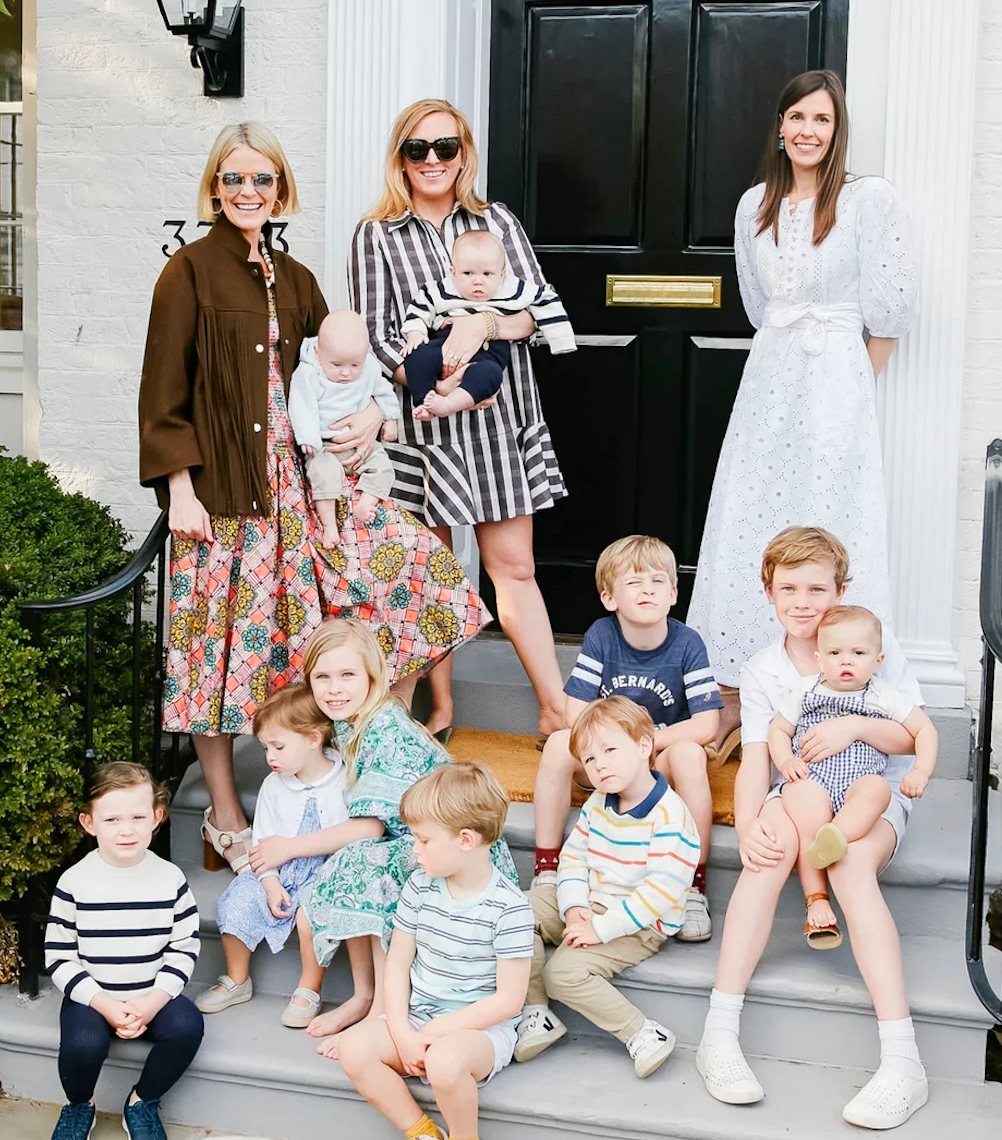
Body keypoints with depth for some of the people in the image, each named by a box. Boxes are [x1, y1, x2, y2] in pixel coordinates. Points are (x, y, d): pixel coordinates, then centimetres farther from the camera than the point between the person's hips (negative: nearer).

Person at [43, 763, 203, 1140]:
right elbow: (58, 957, -5)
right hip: (92, 995, -2)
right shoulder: (74, 882, -8)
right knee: (84, 1044, -30)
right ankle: (79, 1106, 6)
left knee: (187, 1027, -25)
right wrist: (104, 1005, -16)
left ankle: (143, 1102, 3)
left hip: (153, 994, 2)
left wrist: (154, 1001, -14)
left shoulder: (170, 878, -4)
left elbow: (185, 947, 0)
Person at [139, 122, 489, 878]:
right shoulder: (192, 271, -4)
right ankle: (226, 817, 15)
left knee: (403, 557, -1)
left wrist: (366, 413, 2)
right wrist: (179, 489, -14)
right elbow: (164, 391, -8)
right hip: (219, 487, -6)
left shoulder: (293, 278, 13)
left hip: (293, 476, 6)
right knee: (223, 640, 0)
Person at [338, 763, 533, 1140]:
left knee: (444, 1061, -37)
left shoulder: (508, 906, -16)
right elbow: (397, 965, 5)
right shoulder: (419, 887, 1)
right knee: (354, 1048, -19)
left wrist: (436, 1030, -17)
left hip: (480, 1027, -6)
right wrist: (402, 1032, -10)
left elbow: (508, 999, -15)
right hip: (417, 1019, 6)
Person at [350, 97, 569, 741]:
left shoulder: (498, 222, 9)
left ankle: (557, 710, 8)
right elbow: (377, 337, -3)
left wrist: (480, 326, -18)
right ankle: (440, 708, 22)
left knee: (514, 566, 2)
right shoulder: (378, 236, 3)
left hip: (501, 415, 1)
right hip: (420, 422, -1)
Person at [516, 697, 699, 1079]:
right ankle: (536, 1013, -2)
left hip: (640, 924, -8)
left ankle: (643, 1035, -12)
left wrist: (600, 928, -26)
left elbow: (662, 891, -26)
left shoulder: (668, 815, -21)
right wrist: (574, 908, -14)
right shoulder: (597, 803, 5)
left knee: (564, 971, -25)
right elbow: (573, 856, 6)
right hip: (588, 905, 8)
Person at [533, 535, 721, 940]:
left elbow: (706, 726, -18)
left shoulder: (687, 644, -13)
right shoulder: (601, 636, -10)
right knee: (559, 744, -27)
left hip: (662, 760, -1)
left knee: (688, 753, -33)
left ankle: (694, 887, -23)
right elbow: (575, 714, -11)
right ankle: (546, 871, -15)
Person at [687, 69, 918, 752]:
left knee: (824, 538, -3)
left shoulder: (869, 200, -6)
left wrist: (851, 386, -1)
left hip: (836, 385, -5)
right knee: (745, 532, 3)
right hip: (768, 380, 5)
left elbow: (891, 311, -6)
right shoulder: (755, 205, 10)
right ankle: (734, 696, 11)